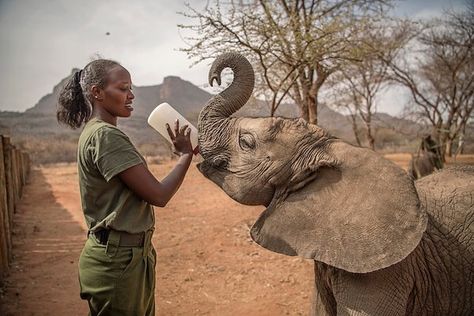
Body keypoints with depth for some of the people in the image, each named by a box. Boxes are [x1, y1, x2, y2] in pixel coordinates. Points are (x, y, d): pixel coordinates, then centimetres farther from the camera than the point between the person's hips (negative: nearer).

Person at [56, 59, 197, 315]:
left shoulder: (96, 132, 12)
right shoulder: (105, 136, -18)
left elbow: (142, 188, 9)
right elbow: (158, 195, -19)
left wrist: (181, 154, 3)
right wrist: (186, 154, -6)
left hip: (128, 254, 9)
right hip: (118, 260, -9)